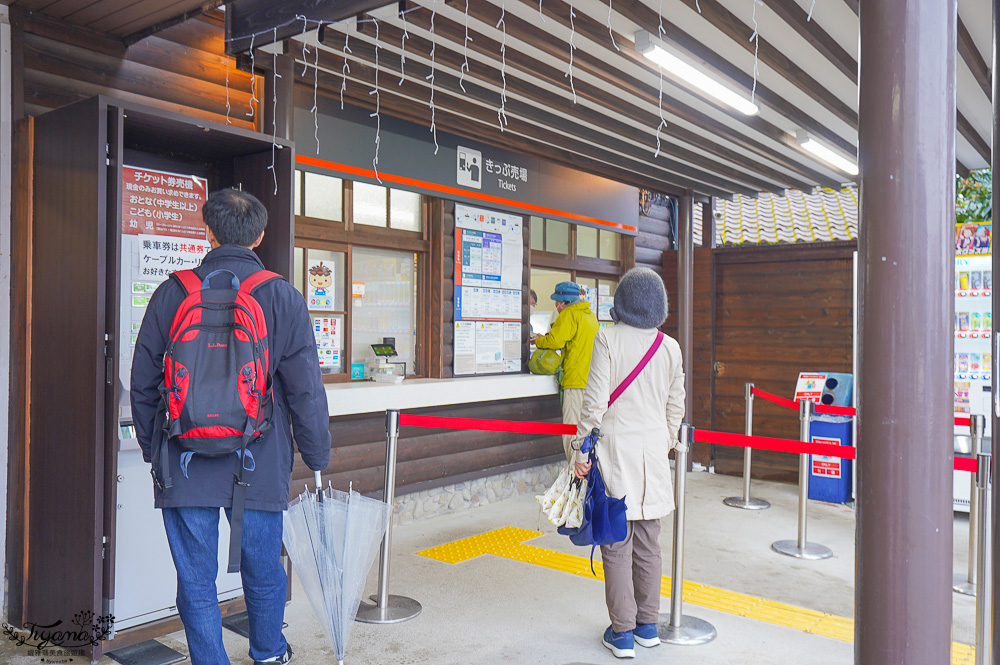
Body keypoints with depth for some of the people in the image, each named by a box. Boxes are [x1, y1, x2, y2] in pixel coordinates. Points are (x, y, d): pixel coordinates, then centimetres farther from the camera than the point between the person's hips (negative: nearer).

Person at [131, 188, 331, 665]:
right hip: (259, 465, 0)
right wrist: (317, 457, 5)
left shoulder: (173, 292, 0)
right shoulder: (283, 298, -4)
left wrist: (152, 448, 18)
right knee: (263, 570, 19)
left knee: (196, 580, 12)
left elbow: (143, 383, 5)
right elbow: (306, 389, -5)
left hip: (184, 465, 0)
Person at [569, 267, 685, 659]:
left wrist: (582, 450, -5)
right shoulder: (670, 347, 4)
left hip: (616, 447, -4)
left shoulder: (608, 340, -9)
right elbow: (675, 406, 9)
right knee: (648, 543, 15)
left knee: (616, 543, 5)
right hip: (654, 450, 4)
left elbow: (595, 401, -12)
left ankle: (623, 633, 14)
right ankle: (648, 625, 27)